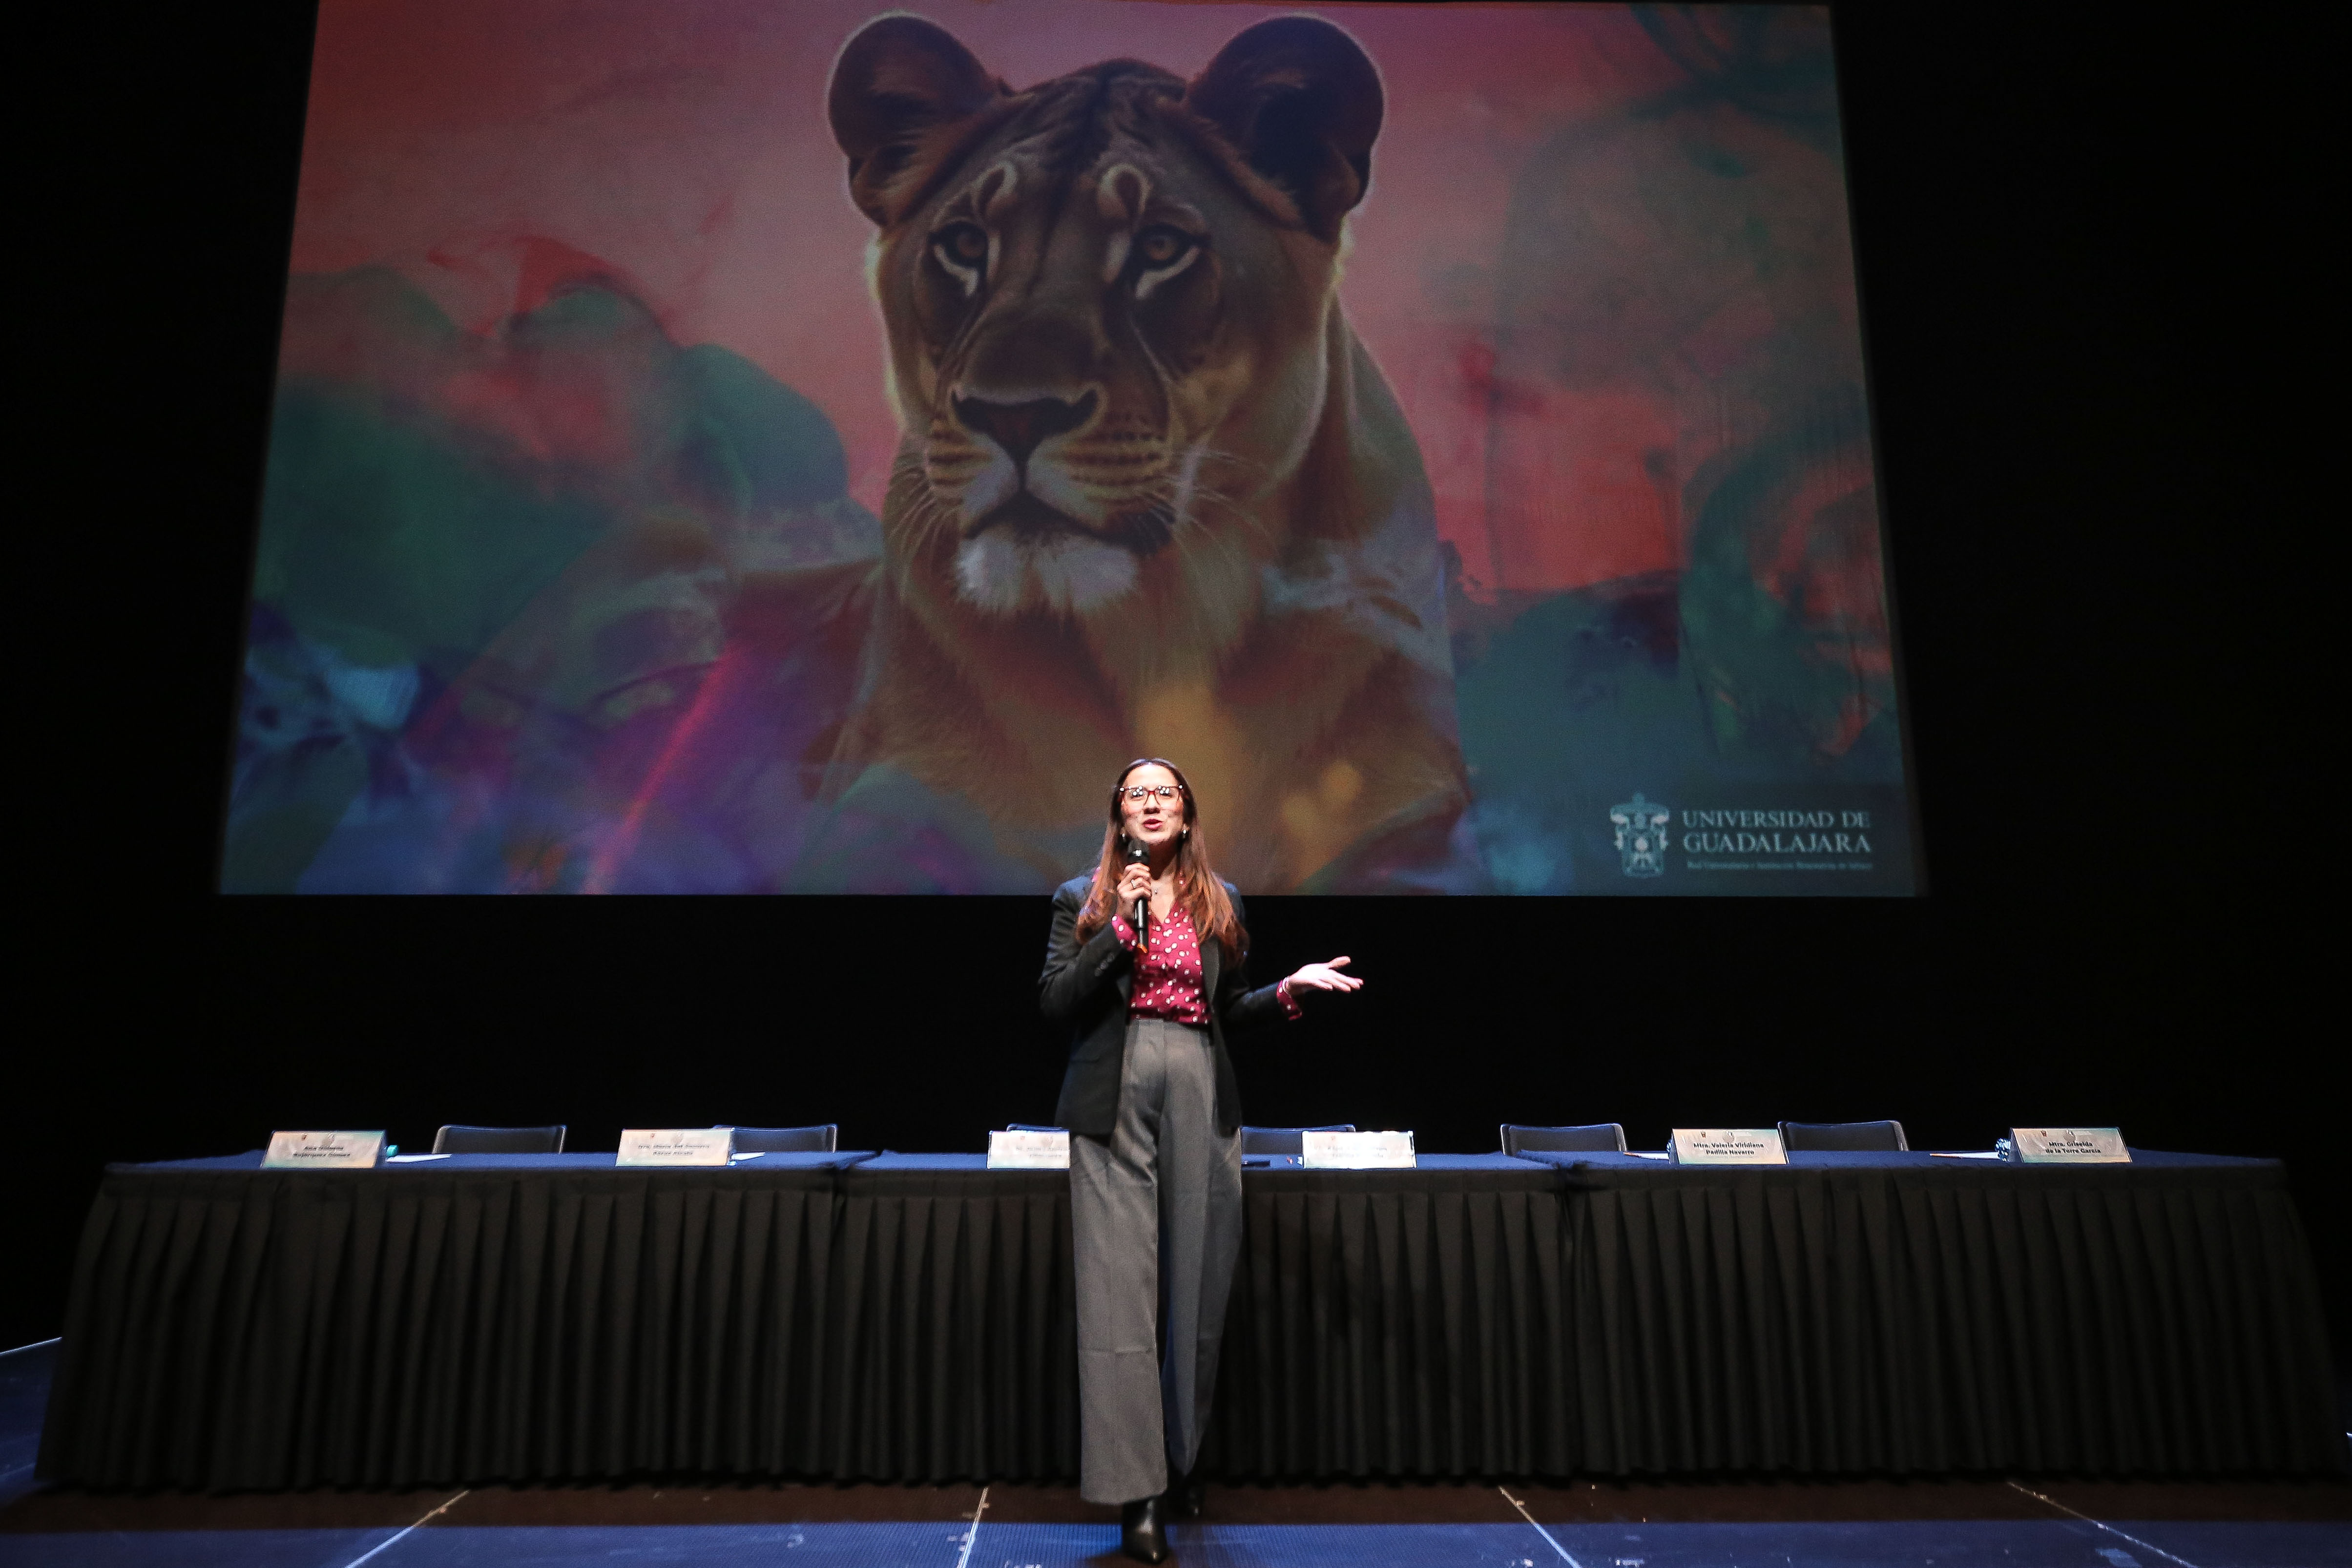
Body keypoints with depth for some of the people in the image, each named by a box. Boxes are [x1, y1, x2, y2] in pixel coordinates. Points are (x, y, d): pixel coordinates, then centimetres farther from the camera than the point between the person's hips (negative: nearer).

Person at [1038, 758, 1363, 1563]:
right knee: (1121, 1289, -6)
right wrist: (1120, 923, -10)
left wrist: (1287, 990, 0)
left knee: (1195, 1286, 6)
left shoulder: (1221, 902, 15)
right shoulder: (1082, 898, 7)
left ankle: (1180, 1464, 24)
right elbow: (1055, 1003, -3)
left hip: (1201, 1100, 3)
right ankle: (1137, 1494, 0)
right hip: (1114, 1101, -2)